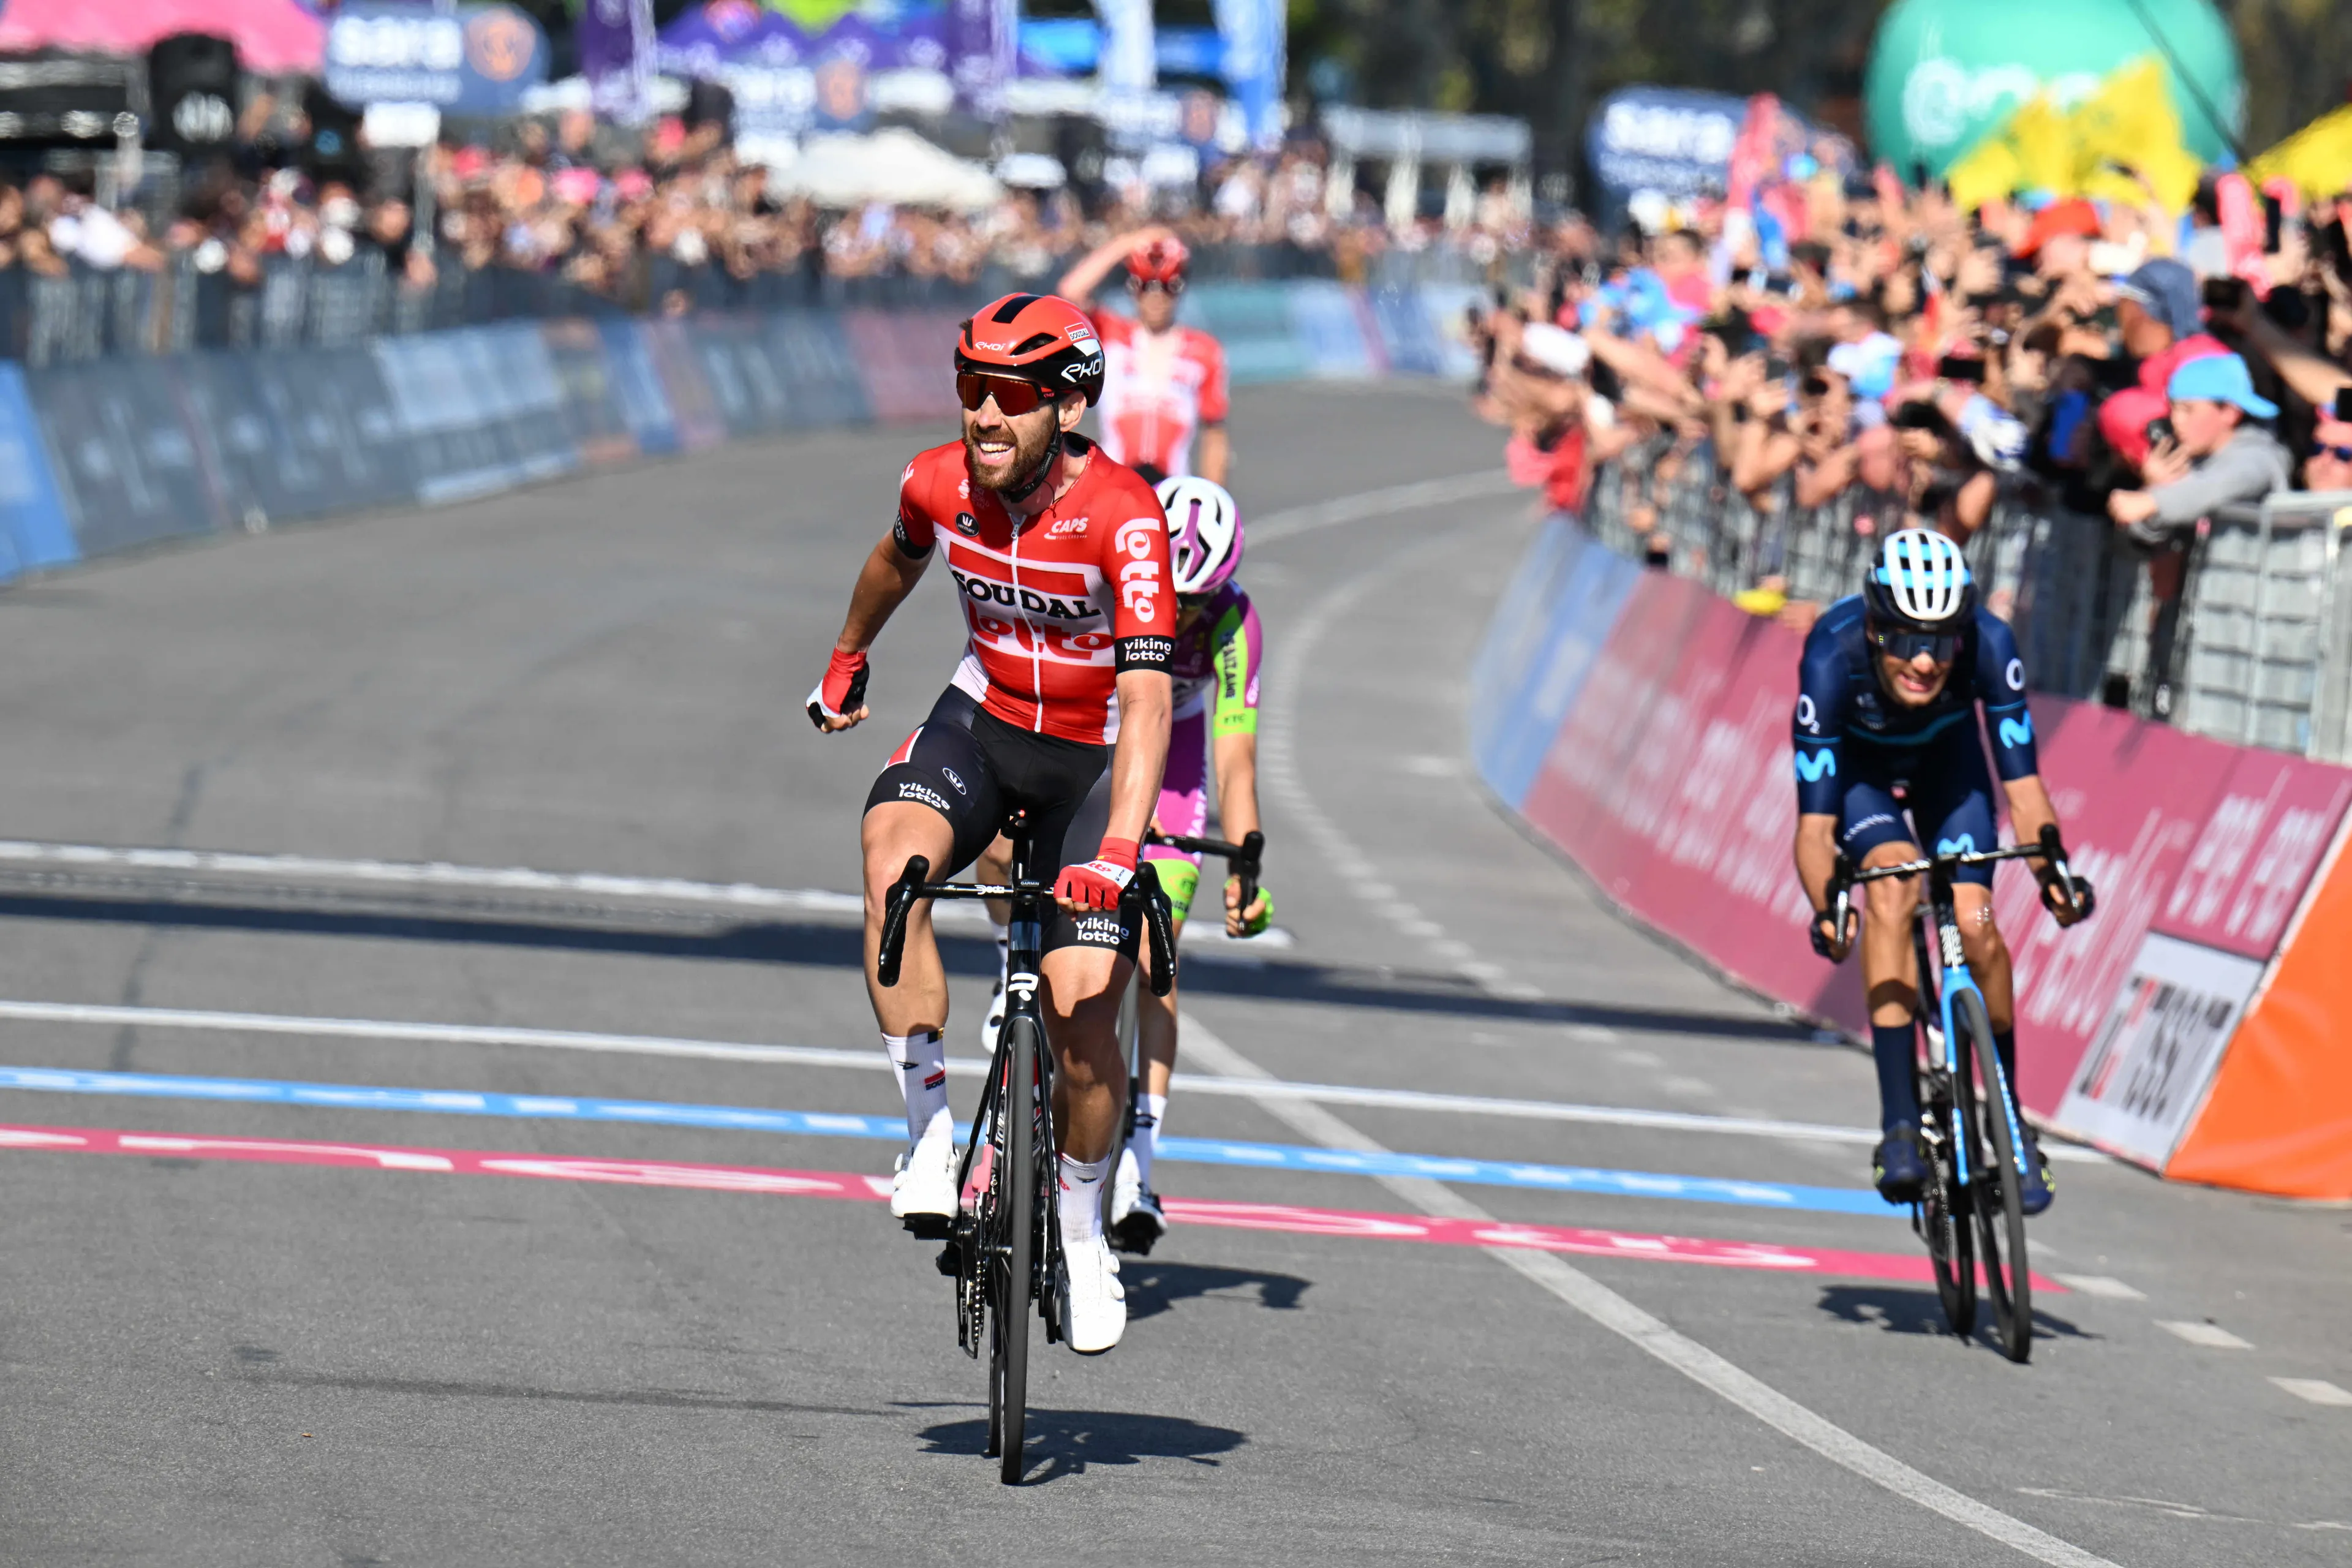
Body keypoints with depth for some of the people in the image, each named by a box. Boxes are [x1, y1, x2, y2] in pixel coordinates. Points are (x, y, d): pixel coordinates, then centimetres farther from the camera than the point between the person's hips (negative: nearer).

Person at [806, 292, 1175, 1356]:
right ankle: (930, 1128, -22)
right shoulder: (939, 484, -13)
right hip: (985, 718, 3)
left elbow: (1148, 695, -35)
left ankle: (1082, 1231, 14)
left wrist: (1118, 851, -46)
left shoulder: (1122, 514, -28)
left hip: (1095, 756, -3)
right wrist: (846, 662, 30)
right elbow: (897, 564, 13)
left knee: (1082, 1015, -12)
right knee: (892, 855, -31)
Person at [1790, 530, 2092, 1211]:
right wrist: (1824, 908, -52)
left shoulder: (1989, 644, -35)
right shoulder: (1834, 656, -38)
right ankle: (1899, 1123, -27)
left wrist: (2052, 868, -48)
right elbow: (1815, 822, -36)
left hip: (1946, 754, 2)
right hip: (1858, 763, -2)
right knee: (1894, 885, -29)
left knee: (1975, 927, -15)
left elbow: (2022, 783, -31)